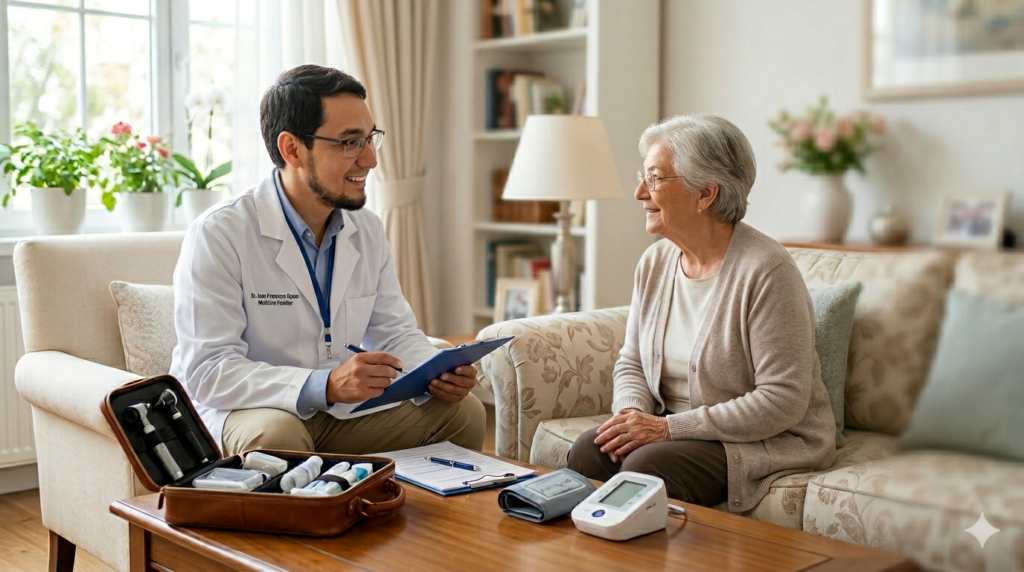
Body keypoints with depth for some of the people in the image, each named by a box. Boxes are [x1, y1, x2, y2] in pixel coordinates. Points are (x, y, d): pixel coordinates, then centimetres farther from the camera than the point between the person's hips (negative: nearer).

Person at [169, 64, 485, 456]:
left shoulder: (368, 230, 5)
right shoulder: (218, 235, -17)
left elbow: (394, 333, 11)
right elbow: (208, 372, -24)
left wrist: (440, 372, -13)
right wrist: (325, 385, -38)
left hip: (340, 413, 6)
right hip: (236, 413, -6)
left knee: (462, 412, -8)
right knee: (277, 434, -39)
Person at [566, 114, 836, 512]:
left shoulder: (766, 271, -17)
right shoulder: (654, 262, 5)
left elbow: (782, 400, -20)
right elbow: (631, 363, 13)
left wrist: (669, 427, -21)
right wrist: (633, 413, -11)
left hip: (770, 442, -6)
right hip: (680, 432, 6)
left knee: (647, 466, -29)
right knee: (588, 452, -21)